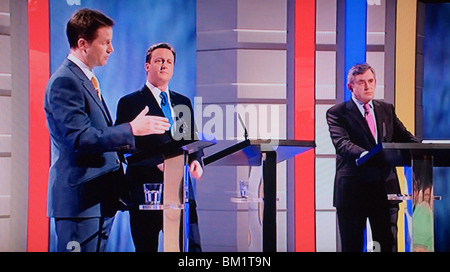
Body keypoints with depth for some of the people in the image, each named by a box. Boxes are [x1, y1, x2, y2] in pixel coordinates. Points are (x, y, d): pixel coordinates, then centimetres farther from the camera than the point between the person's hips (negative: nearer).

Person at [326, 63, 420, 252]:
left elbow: (404, 137, 12)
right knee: (352, 245, 3)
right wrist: (364, 155, -36)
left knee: (388, 244, 4)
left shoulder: (387, 109, 16)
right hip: (352, 190, -4)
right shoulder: (337, 113, 0)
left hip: (385, 188, 4)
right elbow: (341, 143, -16)